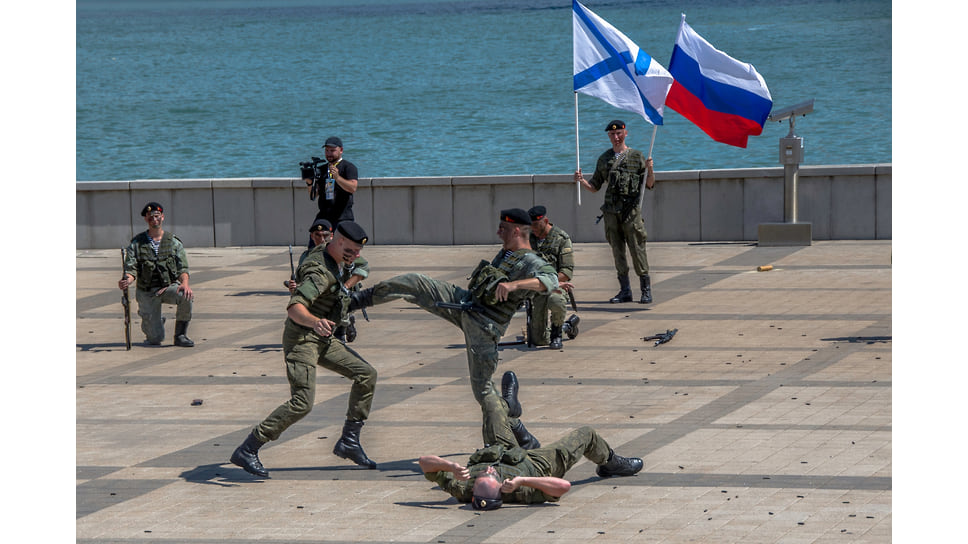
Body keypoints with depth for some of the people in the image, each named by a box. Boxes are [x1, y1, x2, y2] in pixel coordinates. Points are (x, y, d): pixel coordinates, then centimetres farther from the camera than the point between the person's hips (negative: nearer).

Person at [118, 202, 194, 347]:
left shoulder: (174, 242, 3)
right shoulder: (137, 243, 0)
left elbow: (183, 268, -4)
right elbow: (131, 269, -8)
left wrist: (185, 283, -26)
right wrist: (127, 280, -32)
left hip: (169, 287, 1)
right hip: (147, 292, -1)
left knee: (187, 295, -35)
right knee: (156, 339, -10)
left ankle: (180, 335, -14)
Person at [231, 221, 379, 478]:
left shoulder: (325, 252, 6)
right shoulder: (320, 272, -25)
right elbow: (294, 307, -39)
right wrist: (314, 322, -56)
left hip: (323, 340, 10)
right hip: (301, 339, -10)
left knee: (366, 374, 6)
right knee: (302, 402, -21)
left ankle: (349, 442, 11)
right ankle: (246, 451, -17)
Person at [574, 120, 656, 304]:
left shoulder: (636, 157, 5)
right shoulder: (604, 159, 15)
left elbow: (650, 185, 4)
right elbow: (595, 187, 19)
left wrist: (649, 169, -14)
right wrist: (581, 180, 0)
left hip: (631, 210, -4)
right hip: (611, 211, 4)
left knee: (637, 250, -7)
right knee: (617, 252, 4)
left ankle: (646, 290, -2)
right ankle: (625, 291, 10)